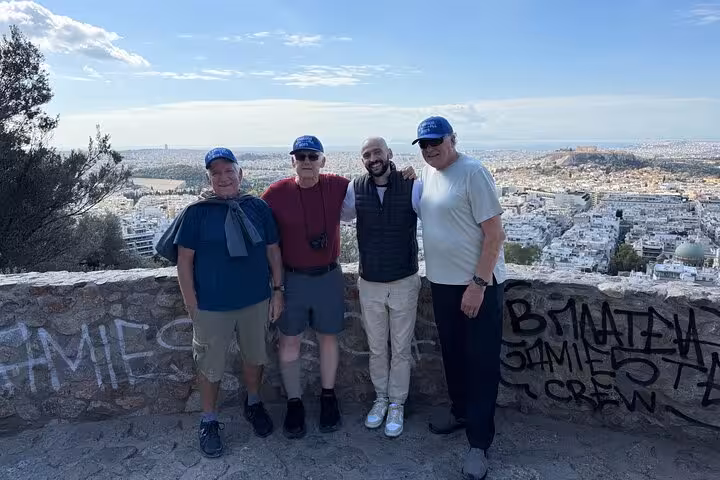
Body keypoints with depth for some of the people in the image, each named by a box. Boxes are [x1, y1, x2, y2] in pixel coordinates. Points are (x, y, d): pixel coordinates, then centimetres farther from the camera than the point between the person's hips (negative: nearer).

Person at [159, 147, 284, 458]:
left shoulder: (258, 207, -1)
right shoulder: (197, 212, -8)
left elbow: (273, 250, 6)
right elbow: (184, 259, -7)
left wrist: (278, 290, 3)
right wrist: (192, 305, -8)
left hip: (256, 301, 3)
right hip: (212, 307, -2)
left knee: (254, 358, 19)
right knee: (210, 366, 12)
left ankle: (253, 404, 44)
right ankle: (209, 421, 33)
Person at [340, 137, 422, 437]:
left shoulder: (413, 188, -11)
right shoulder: (355, 189, -3)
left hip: (404, 283, -2)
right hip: (369, 284, 2)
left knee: (401, 349, 11)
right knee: (376, 348, 16)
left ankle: (397, 404, 29)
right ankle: (381, 398, 36)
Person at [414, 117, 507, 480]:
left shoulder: (472, 172, -15)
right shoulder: (427, 172, 7)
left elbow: (495, 234, -17)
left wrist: (477, 284, -20)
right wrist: (434, 273, 13)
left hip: (478, 284, -7)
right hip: (442, 282, 7)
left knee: (481, 362, 3)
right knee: (452, 353, 20)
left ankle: (479, 443, 14)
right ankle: (460, 411, 40)